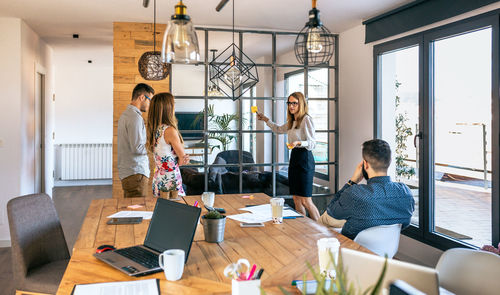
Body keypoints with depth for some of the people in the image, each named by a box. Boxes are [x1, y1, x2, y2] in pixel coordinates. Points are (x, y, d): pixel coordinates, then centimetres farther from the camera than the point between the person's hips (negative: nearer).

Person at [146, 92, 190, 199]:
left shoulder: (154, 129, 6)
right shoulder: (170, 130, -18)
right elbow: (183, 157, -8)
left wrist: (181, 159, 0)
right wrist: (180, 160, 9)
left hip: (158, 179, 8)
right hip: (171, 179, -8)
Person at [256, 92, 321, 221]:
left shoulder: (306, 119, -9)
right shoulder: (292, 122, 17)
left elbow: (312, 143, -13)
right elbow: (278, 129, 36)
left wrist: (298, 143, -30)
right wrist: (265, 119, 32)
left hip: (304, 158, -9)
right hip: (294, 158, 9)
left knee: (305, 200, -9)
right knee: (296, 199, 8)